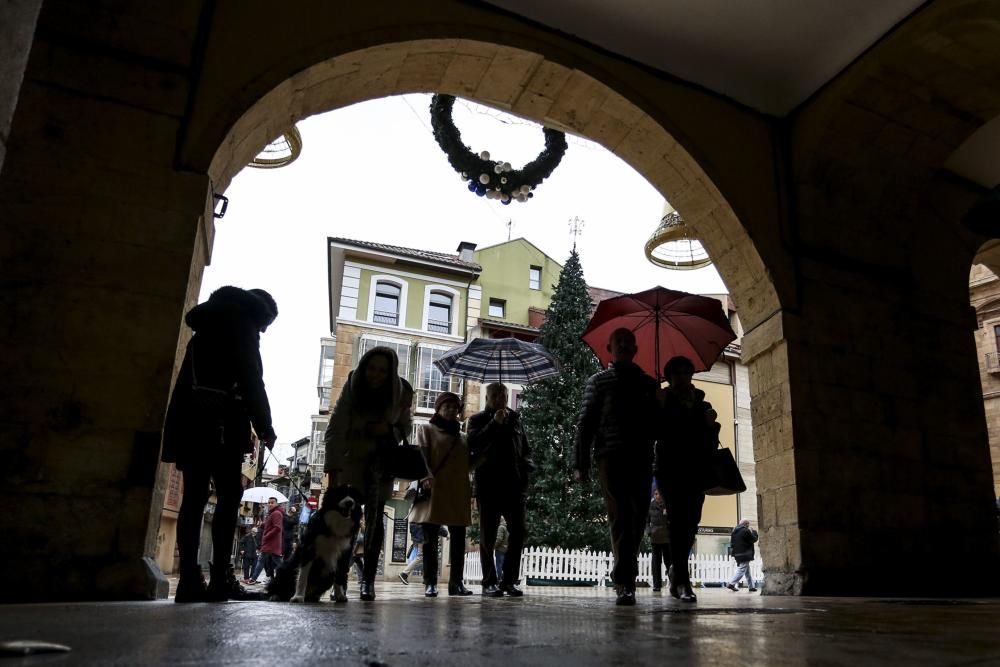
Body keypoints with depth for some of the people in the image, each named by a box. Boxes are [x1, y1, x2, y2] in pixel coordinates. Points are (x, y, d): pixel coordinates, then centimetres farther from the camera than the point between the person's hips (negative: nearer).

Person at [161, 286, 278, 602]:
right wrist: (265, 428, -4)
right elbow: (250, 382, -8)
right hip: (217, 424, -8)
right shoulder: (241, 326, 0)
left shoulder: (210, 325, 26)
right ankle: (220, 578, -10)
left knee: (194, 497, 3)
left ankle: (190, 580, -1)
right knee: (229, 495, -6)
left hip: (189, 421, 8)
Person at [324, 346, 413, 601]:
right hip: (352, 457, 0)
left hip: (381, 459, 1)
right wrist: (332, 468, -32)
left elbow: (404, 427, 2)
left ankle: (368, 579, -4)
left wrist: (390, 430, -21)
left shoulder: (401, 392, -13)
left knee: (374, 515, -8)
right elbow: (335, 428, -24)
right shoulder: (353, 386, -19)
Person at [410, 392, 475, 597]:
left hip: (458, 493, 5)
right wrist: (427, 477, -25)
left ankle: (456, 582, 10)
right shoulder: (427, 430, 8)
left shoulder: (462, 437, 22)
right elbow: (421, 455, -6)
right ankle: (430, 583, 3)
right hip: (434, 491, -4)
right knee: (430, 539, -2)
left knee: (459, 539, 4)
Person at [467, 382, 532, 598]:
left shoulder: (515, 419, 18)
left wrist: (527, 464, 2)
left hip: (515, 484, 3)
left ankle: (509, 580, 6)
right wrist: (494, 424, -13)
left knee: (519, 531, -2)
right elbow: (472, 444, -9)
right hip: (488, 484, -3)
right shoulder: (478, 420, 10)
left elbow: (526, 448, 23)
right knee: (488, 536, 1)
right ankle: (490, 582, 7)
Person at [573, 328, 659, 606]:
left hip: (641, 459, 3)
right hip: (610, 457, -3)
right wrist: (581, 464, -3)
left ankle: (625, 582, 16)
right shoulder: (598, 381, 12)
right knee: (620, 519, -10)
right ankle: (625, 583, -12)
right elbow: (585, 424, 5)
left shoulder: (649, 384, 19)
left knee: (636, 521, 3)